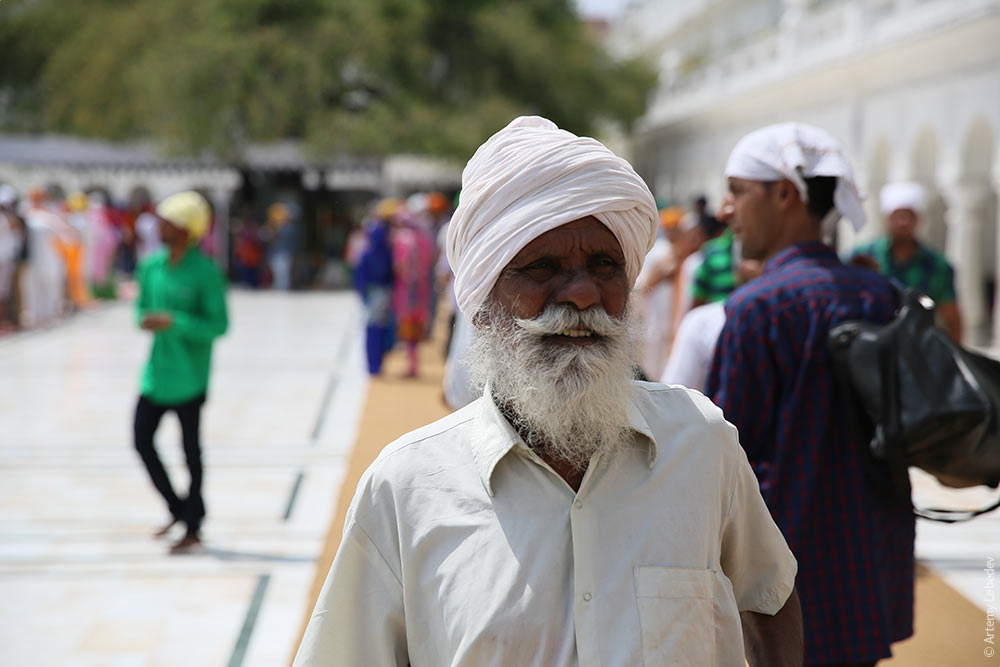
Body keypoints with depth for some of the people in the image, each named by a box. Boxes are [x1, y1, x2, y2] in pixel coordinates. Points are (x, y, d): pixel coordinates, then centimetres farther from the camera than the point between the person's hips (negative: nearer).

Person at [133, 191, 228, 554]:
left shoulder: (205, 273, -13)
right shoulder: (151, 266, 5)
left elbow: (219, 324, -14)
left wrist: (173, 322, -24)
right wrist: (146, 320, -7)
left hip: (189, 377, -6)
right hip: (156, 372, 6)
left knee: (191, 449, 4)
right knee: (142, 439, 6)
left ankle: (193, 527, 18)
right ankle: (178, 509, 26)